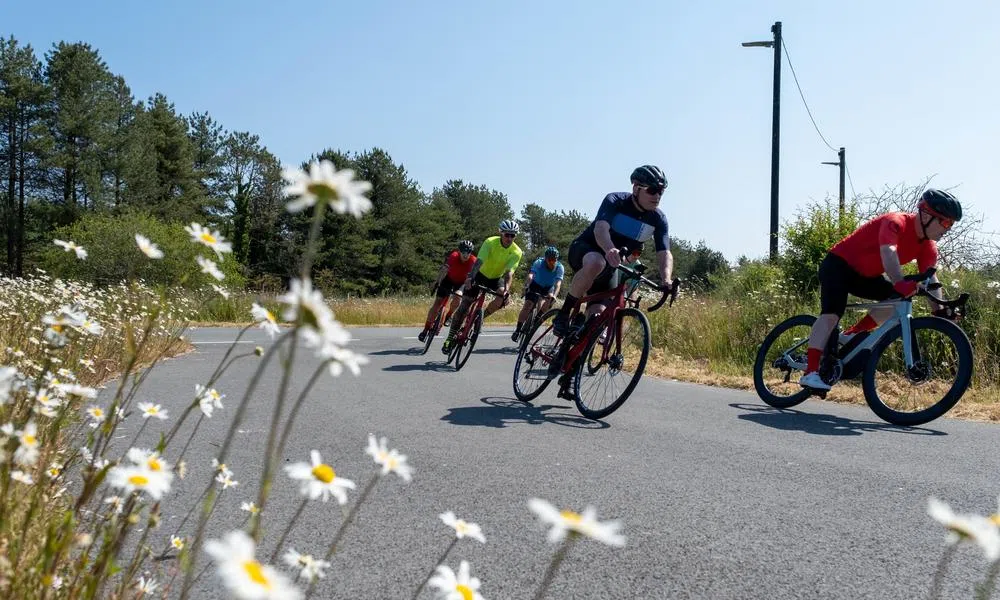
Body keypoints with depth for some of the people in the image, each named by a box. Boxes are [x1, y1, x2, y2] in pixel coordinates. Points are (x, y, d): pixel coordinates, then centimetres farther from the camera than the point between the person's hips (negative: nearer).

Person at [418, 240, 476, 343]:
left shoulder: (473, 261, -28)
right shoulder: (454, 256, -30)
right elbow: (444, 269, -37)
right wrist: (436, 283, -47)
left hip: (461, 282, 1)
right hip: (449, 279, -1)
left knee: (457, 298, -27)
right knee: (437, 303, -9)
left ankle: (448, 316, 3)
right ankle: (426, 329, -1)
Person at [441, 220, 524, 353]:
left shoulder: (516, 252, -17)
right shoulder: (490, 242, -22)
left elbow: (509, 272, -26)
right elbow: (479, 261, -34)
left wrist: (507, 289, -45)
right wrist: (470, 277, -50)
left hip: (496, 278, 2)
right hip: (481, 275, -2)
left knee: (504, 298, -29)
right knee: (464, 305, -9)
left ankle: (481, 316, -4)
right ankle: (450, 337, 0)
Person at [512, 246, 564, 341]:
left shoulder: (560, 268, -27)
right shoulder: (538, 263, -28)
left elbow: (558, 283, -39)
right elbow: (530, 276, -43)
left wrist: (554, 295, -58)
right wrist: (526, 287, -62)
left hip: (548, 288, 1)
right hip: (535, 285, -1)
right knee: (527, 306, -18)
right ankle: (517, 330, -12)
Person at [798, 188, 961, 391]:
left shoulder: (928, 247, -2)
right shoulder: (895, 222, -26)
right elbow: (888, 252, -44)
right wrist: (900, 283, -59)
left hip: (866, 275, 9)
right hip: (838, 264, -8)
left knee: (901, 299, -12)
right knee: (832, 313, -26)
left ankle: (851, 335, 0)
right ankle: (810, 373, -31)